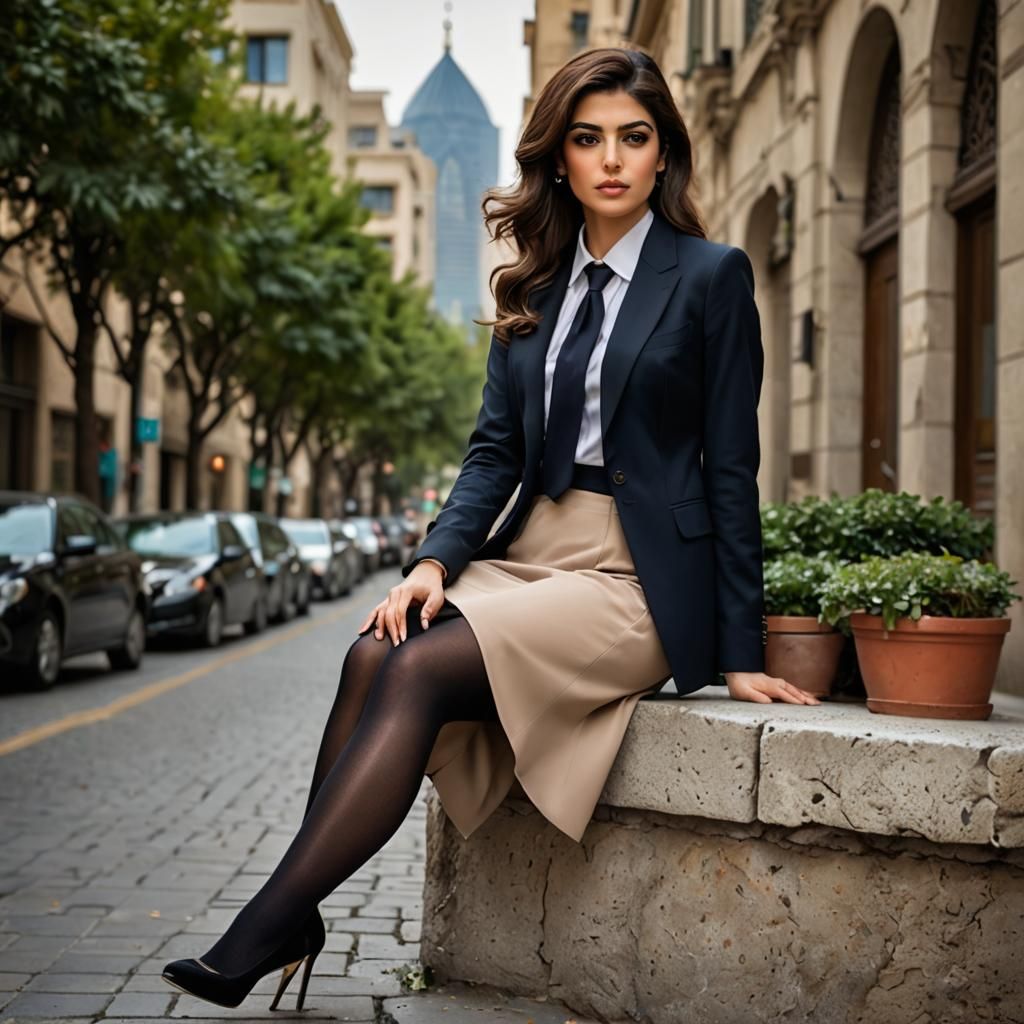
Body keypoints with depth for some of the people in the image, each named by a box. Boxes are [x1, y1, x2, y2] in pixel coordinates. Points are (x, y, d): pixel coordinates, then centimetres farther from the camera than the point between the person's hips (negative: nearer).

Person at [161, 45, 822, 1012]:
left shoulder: (712, 276, -1)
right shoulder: (534, 287, 15)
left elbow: (730, 468, -3)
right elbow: (495, 447, 10)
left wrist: (740, 654, -5)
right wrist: (436, 558, -9)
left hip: (641, 580, -5)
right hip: (529, 556, 5)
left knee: (420, 668, -26)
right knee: (374, 653, -23)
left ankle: (262, 933, -25)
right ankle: (293, 916, -20)